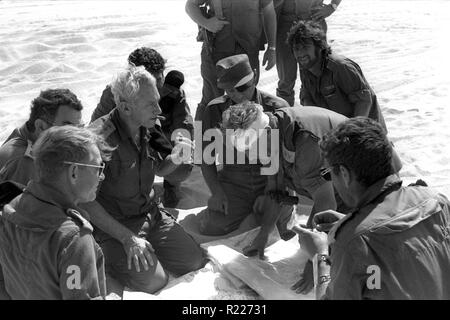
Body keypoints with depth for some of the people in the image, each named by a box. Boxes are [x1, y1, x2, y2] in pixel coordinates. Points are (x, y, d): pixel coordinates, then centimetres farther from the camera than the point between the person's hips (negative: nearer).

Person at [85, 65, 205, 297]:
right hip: (113, 225, -6)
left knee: (195, 262, -2)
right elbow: (85, 200, -22)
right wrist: (127, 238, -23)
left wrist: (175, 159, -9)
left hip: (151, 214, 7)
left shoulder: (148, 128, -2)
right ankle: (103, 260, 5)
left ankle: (148, 249, 18)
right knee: (154, 281, -20)